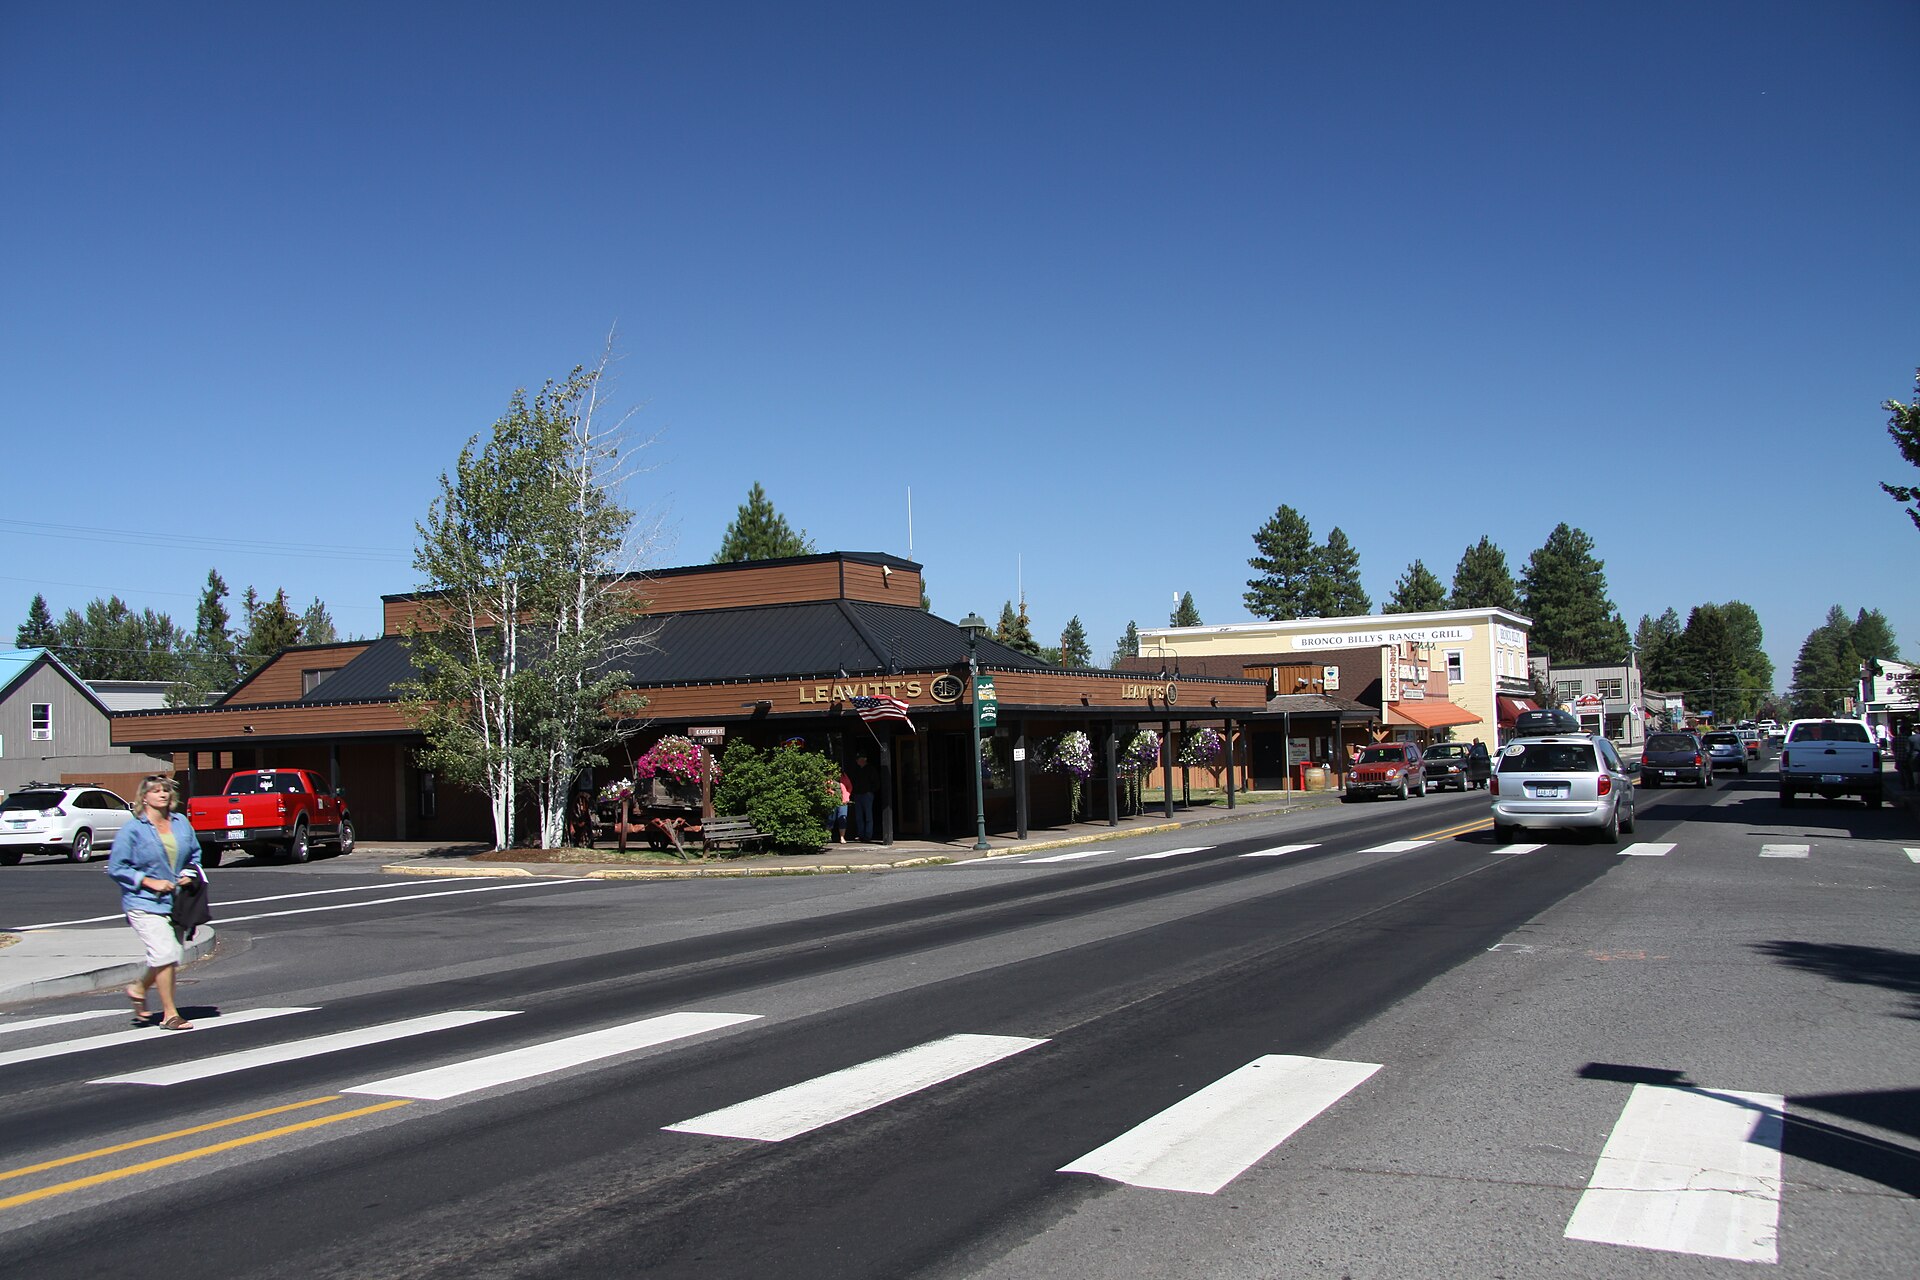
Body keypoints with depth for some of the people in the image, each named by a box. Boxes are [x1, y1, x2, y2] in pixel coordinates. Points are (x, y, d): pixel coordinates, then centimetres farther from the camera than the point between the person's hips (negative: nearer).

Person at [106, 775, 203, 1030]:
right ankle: (170, 1014, -5)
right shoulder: (132, 829, -6)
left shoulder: (181, 823, 9)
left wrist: (189, 873, 3)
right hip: (144, 903, -6)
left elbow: (194, 854, 22)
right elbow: (116, 868, -6)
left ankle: (139, 990, 37)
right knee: (164, 954, -16)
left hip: (175, 902, 6)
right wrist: (149, 882, -14)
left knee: (170, 959, 9)